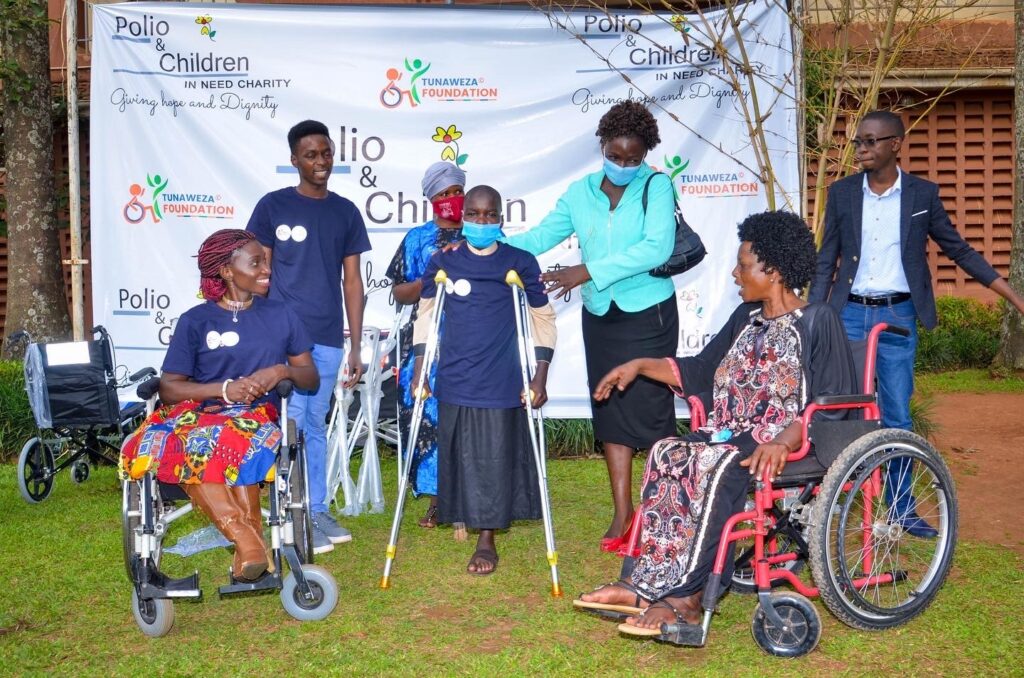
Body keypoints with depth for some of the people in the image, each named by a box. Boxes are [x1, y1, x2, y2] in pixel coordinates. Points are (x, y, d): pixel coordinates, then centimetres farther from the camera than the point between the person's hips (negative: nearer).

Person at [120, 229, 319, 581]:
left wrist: (282, 371, -10)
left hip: (257, 415, 0)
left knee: (239, 441, -38)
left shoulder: (280, 315, 12)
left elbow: (311, 378, 13)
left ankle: (247, 538, -33)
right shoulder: (195, 321, 6)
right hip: (200, 415, 0)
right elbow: (169, 388, 0)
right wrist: (224, 389, -16)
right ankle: (247, 536, -40)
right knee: (191, 446, -37)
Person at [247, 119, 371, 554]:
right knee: (292, 422, -5)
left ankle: (318, 511, 20)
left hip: (328, 338, 3)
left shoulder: (345, 212, 8)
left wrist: (355, 346, 6)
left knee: (315, 425, 12)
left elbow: (352, 281, 9)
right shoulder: (273, 206, -1)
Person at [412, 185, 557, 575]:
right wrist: (420, 373, 4)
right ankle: (462, 515, 31)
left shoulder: (520, 263, -3)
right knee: (460, 456, 9)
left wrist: (540, 377, -1)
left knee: (495, 458, 2)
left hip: (502, 382, -1)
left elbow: (543, 317, 3)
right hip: (455, 381, 1)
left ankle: (487, 538, 12)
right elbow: (426, 314, 8)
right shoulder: (443, 262, 1)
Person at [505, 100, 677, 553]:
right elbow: (541, 235, 3)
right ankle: (623, 511, 15)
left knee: (650, 407, -5)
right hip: (600, 316, 5)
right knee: (610, 410, 7)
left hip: (648, 314, -4)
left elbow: (657, 248, -21)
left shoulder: (656, 187, -7)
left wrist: (588, 271, -27)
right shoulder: (580, 192, 6)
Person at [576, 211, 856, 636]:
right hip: (733, 432, 7)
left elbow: (830, 404, -11)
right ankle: (649, 584, -26)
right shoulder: (746, 318, 18)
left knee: (718, 467, -34)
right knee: (667, 454, -21)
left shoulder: (817, 321, -4)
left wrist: (782, 442, -27)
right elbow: (699, 372, 28)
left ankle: (683, 597, -31)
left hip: (787, 441, -7)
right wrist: (640, 366, 20)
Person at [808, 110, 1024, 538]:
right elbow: (826, 260, 5)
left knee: (897, 417, 4)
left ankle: (902, 508, 17)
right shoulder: (842, 193, 1)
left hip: (898, 316, 0)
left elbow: (959, 251, 5)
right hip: (849, 314, 1)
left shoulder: (922, 193, 0)